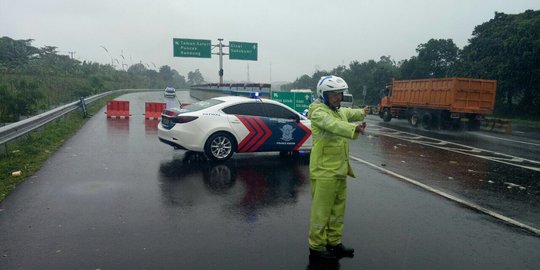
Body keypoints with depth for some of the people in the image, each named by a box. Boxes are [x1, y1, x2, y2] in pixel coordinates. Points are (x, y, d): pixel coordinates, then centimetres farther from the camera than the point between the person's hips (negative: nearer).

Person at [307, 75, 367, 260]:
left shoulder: (339, 111, 15)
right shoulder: (319, 112, -15)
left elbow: (348, 113, 40)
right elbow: (333, 124, -36)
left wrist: (361, 113, 58)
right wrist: (354, 128, -52)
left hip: (340, 170, 10)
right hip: (324, 171, -9)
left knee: (337, 209, 17)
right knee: (321, 211, -1)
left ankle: (334, 243, 31)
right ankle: (316, 247, 13)